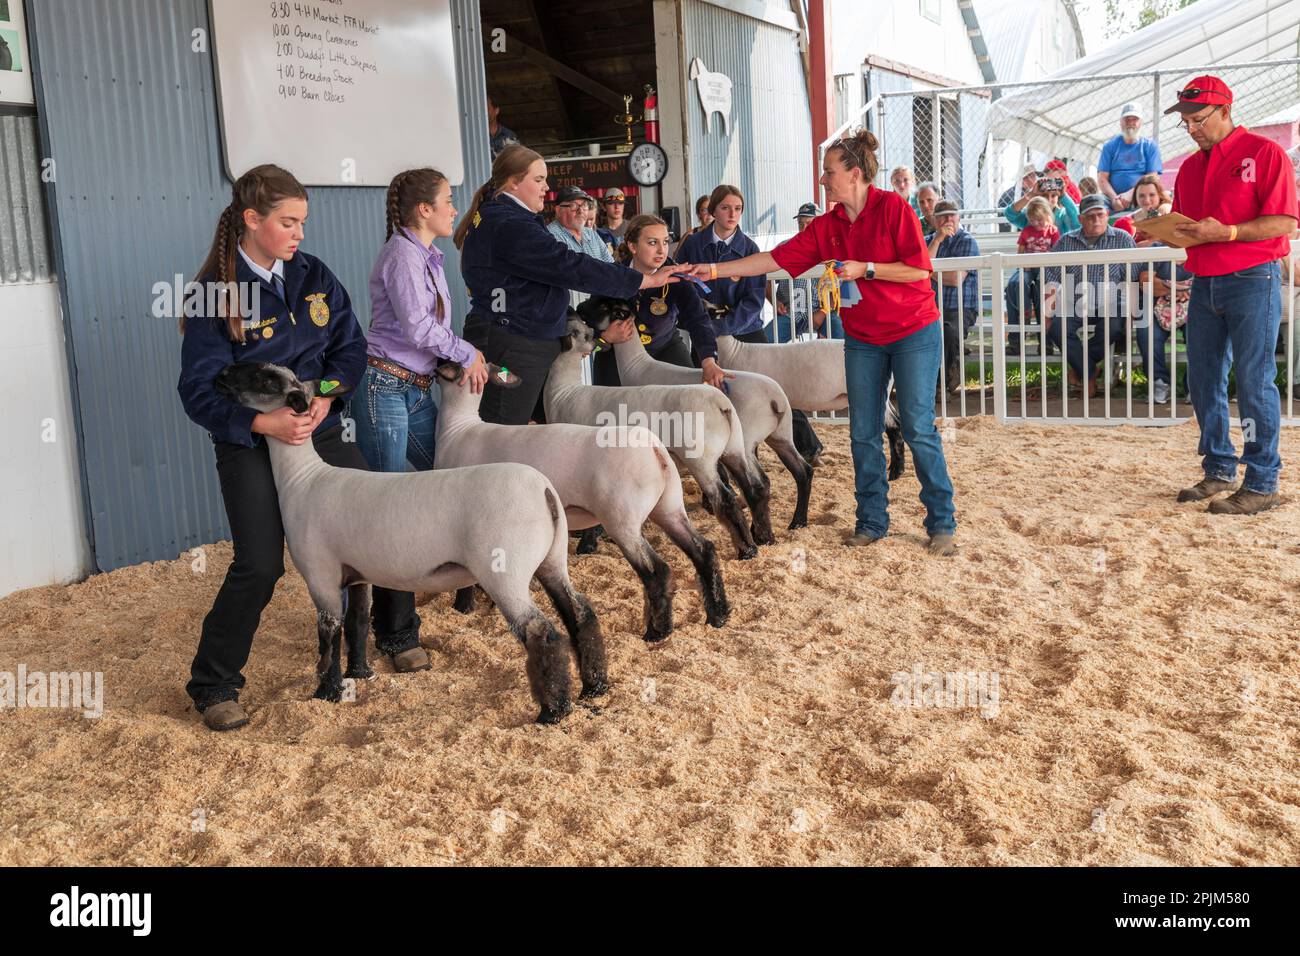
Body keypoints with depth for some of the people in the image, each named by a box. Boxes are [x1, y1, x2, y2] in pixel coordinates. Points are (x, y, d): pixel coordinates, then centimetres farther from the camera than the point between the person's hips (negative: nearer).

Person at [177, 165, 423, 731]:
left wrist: (327, 393, -15)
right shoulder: (217, 293, -13)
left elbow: (351, 346, 4)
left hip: (320, 432, 5)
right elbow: (199, 391, -14)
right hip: (250, 445, -5)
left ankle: (396, 634, 30)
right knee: (259, 566, -13)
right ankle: (212, 685, 7)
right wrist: (263, 422, -29)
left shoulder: (313, 276, 2)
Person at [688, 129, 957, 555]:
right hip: (863, 340, 6)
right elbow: (775, 259, 2)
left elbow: (920, 268, -15)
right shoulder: (825, 227, 4)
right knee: (863, 434, 6)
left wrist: (865, 269, -20)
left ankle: (942, 523, 5)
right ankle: (872, 521, 18)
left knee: (919, 429, -6)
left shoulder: (892, 207, -12)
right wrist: (715, 270, -2)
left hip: (914, 333, -6)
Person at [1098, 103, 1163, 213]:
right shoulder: (1110, 146, 14)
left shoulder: (1150, 146, 12)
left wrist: (1130, 194, -15)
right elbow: (1102, 178, 5)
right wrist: (1114, 198, -13)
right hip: (1113, 200, 1)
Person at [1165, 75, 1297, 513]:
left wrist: (1226, 232, -22)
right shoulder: (1190, 168, 16)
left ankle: (1262, 484, 0)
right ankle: (1218, 471, 20)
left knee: (1254, 382, -6)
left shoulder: (1264, 152, -4)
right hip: (1204, 283, 7)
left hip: (1253, 280, -7)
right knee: (1203, 380, 8)